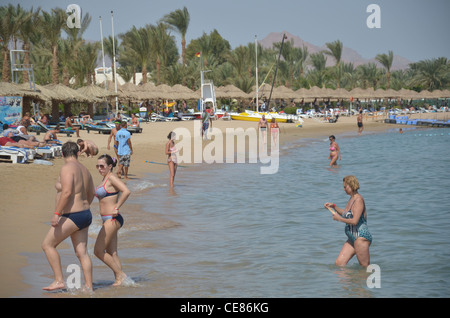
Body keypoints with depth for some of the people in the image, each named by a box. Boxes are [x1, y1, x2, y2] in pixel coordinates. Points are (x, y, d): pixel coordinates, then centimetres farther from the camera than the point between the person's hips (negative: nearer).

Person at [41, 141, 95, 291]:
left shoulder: (67, 168, -14)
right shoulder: (84, 169, 13)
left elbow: (66, 192, -24)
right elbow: (91, 193, 25)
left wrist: (56, 214, -23)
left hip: (71, 217, -9)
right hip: (85, 215, 9)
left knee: (47, 245, 1)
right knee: (82, 252, 8)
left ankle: (59, 281, -2)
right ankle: (89, 287, 7)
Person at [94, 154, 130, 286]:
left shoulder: (111, 178, -12)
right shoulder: (105, 179, 16)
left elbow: (126, 191, -25)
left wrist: (116, 208, -21)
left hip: (112, 220, -10)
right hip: (108, 221, 10)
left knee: (98, 251, -7)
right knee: (112, 253, 9)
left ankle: (120, 275, -1)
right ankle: (119, 280, 11)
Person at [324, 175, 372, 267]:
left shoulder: (358, 200, -15)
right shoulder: (352, 199, 14)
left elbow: (354, 221, -23)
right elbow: (346, 214, 32)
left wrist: (339, 218, -9)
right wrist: (333, 206, 21)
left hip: (361, 237, -10)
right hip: (352, 239, 10)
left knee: (366, 268, -5)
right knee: (339, 263, 5)